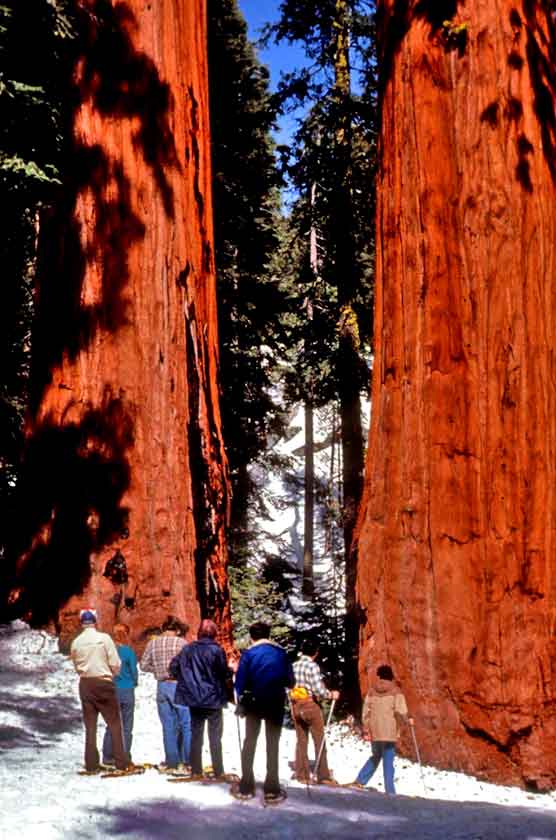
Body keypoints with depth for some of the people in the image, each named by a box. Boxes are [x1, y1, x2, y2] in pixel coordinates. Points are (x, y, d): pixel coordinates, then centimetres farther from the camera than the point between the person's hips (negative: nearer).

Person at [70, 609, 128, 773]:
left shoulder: (76, 643, 1)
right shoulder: (104, 638, -10)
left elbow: (76, 666, 7)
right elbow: (115, 663, -9)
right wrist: (112, 675, 10)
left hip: (85, 684, 3)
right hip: (104, 682, -3)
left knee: (90, 725, 9)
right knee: (114, 723, 4)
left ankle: (91, 764, 8)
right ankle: (121, 762, 1)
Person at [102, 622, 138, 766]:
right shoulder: (129, 651, -10)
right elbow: (134, 671, -5)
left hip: (111, 691, 3)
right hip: (127, 691, -3)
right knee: (126, 727, 5)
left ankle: (108, 757, 11)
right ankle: (125, 758, 5)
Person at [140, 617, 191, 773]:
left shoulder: (152, 643, 5)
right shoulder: (180, 642, -8)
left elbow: (144, 665, 8)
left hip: (162, 686, 4)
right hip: (179, 685, -4)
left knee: (168, 726, 9)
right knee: (186, 725, 3)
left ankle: (171, 763, 11)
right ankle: (186, 762, 1)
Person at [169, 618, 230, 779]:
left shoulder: (188, 649, 3)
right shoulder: (216, 650, -12)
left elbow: (173, 666, 4)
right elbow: (224, 673, -13)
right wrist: (231, 669, 8)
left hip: (194, 699, 4)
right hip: (213, 699, -4)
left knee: (196, 735, 11)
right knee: (215, 737, 3)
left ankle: (196, 771, 11)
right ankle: (218, 772, 2)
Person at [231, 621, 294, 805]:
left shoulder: (248, 654, -8)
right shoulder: (281, 653, -4)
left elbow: (240, 682, -9)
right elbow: (290, 681, -1)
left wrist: (242, 697, 9)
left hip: (254, 703, 0)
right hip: (276, 703, 0)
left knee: (250, 742, 14)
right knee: (273, 744, 8)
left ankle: (246, 788, 14)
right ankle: (272, 790, 4)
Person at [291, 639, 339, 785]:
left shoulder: (293, 666, 5)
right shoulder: (312, 666, -14)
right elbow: (318, 690, -18)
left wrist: (293, 703, 15)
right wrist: (331, 695, -2)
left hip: (295, 706, 6)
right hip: (310, 705, -6)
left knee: (301, 741, 12)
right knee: (319, 741, 3)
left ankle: (301, 775, 12)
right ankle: (323, 776, 3)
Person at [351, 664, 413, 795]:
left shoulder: (372, 690, 8)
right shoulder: (395, 690, 0)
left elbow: (366, 709, 6)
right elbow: (400, 709, -11)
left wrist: (366, 728, 10)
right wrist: (408, 720, 5)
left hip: (374, 730, 4)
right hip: (389, 730, -4)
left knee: (376, 756, 20)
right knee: (388, 760, -1)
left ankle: (360, 781, 13)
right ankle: (390, 790, -5)